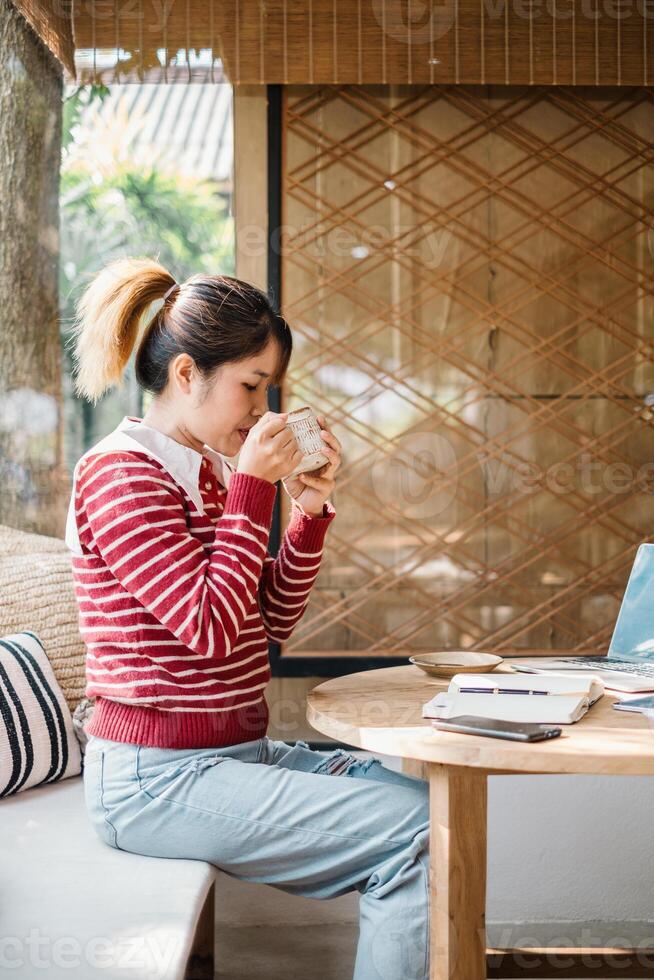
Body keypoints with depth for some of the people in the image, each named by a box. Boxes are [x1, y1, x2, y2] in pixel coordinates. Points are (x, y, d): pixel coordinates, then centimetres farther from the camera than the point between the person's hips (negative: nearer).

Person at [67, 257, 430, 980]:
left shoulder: (208, 473, 14)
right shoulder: (120, 473, -12)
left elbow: (272, 622, 13)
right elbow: (211, 628, -20)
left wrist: (310, 506, 1)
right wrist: (253, 487, -15)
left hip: (237, 751, 9)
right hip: (158, 777, -9)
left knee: (424, 802, 1)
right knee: (416, 834, -18)